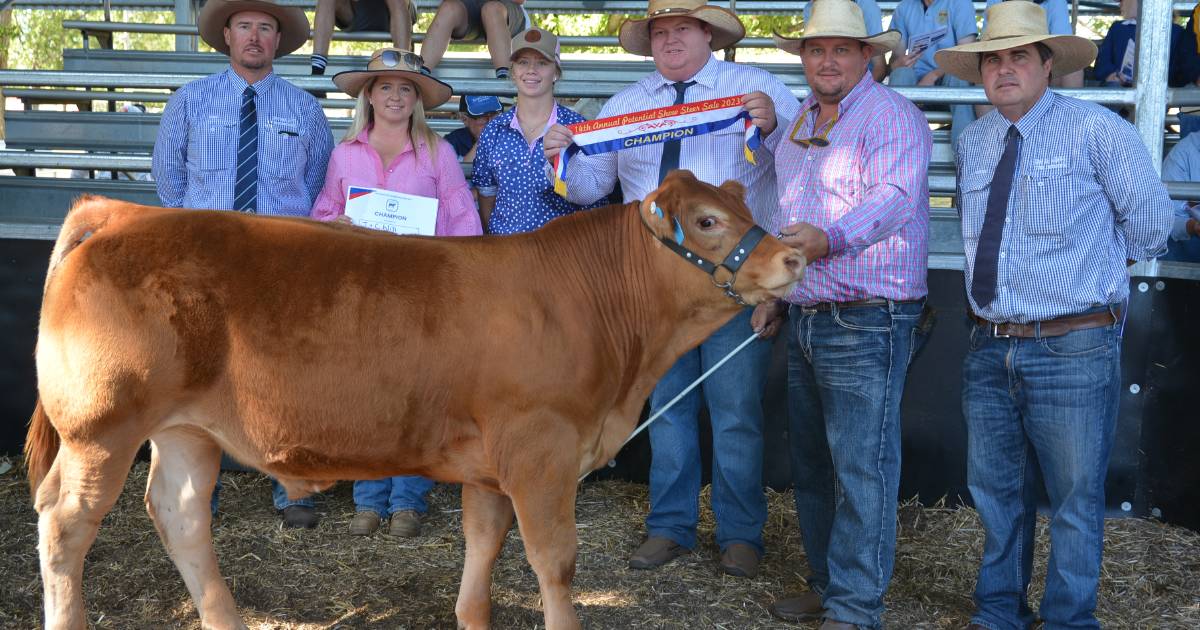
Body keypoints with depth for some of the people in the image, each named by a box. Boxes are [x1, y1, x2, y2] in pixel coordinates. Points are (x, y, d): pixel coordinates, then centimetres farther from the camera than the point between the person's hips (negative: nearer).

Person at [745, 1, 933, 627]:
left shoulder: (890, 115, -9)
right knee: (811, 464, 17)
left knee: (861, 468, -7)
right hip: (803, 318, 9)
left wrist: (828, 237, -41)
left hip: (866, 323, -9)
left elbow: (893, 198, -25)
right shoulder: (801, 121, 17)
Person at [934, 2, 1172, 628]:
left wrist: (1088, 261, 9)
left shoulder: (1097, 129, -7)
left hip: (1074, 348, -5)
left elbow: (1150, 224, -2)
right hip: (989, 347, 6)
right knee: (995, 488, 16)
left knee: (1075, 496, 5)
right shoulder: (972, 144, 10)